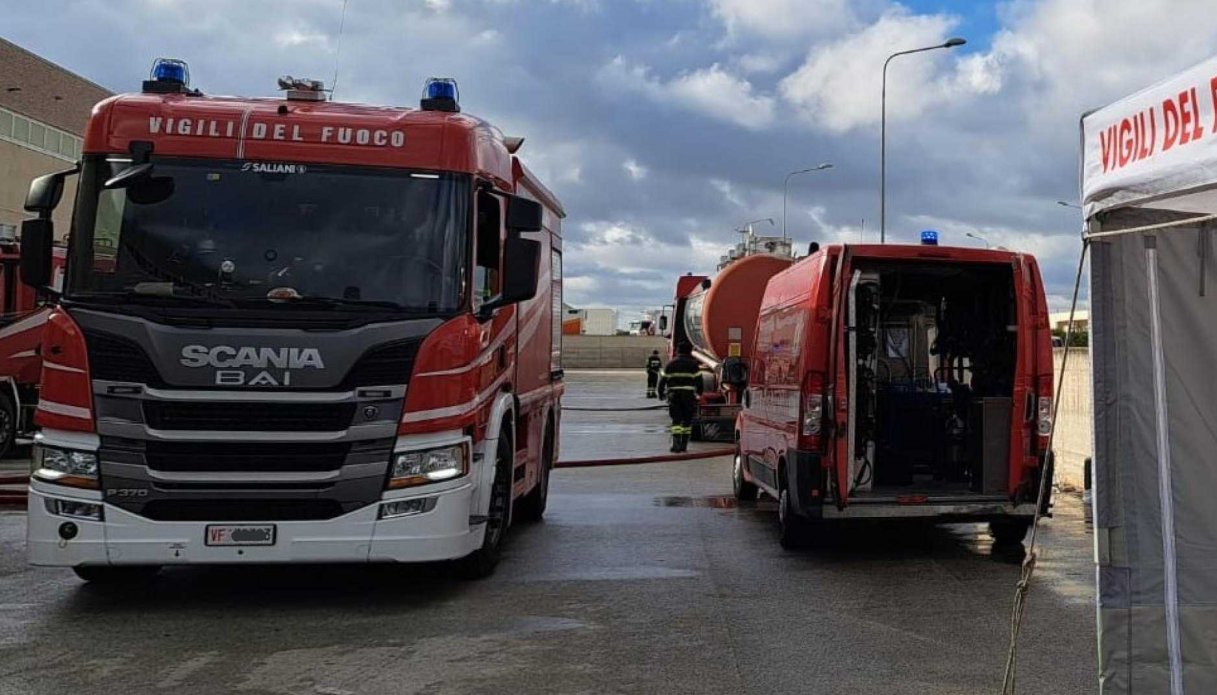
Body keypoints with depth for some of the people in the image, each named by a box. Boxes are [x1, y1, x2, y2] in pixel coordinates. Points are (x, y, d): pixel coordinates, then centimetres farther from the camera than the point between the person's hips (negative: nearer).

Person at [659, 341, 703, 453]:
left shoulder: (670, 365, 8)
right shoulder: (693, 365, 1)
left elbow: (663, 380, 8)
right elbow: (698, 380, -1)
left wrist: (661, 392, 19)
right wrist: (699, 393, 12)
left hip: (673, 395, 1)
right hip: (689, 395, -1)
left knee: (676, 420, -1)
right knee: (687, 420, 9)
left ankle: (676, 444, -17)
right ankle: (684, 445, 9)